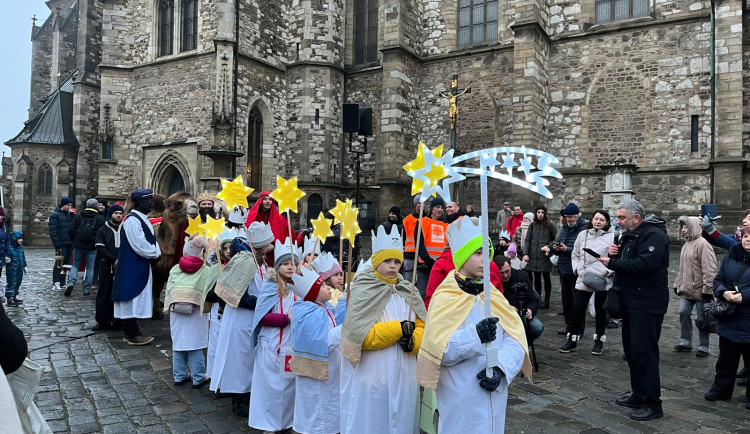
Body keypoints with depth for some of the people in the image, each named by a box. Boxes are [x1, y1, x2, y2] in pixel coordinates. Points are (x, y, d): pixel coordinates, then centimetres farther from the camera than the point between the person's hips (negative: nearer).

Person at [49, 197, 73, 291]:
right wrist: (57, 244, -17)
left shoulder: (69, 215, 16)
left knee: (66, 263, 10)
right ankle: (56, 284, -4)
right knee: (59, 263, -7)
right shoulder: (55, 215, -5)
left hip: (69, 244, 7)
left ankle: (62, 283, 17)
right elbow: (53, 230, -11)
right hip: (61, 244, -7)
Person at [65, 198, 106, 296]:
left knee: (75, 265, 15)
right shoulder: (100, 218, -3)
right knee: (90, 267, 7)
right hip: (92, 247, -1)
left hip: (79, 245, 1)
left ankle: (71, 282, -5)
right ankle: (87, 288, 9)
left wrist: (75, 240, 16)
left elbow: (70, 231, 0)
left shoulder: (78, 216, 2)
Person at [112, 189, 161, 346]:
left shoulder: (142, 219, 14)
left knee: (136, 300, 14)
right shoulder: (132, 220, -17)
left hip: (141, 268, 10)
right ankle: (132, 335, 4)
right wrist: (155, 253, -9)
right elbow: (140, 245, -23)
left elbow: (151, 239, 17)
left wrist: (156, 252, -1)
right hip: (132, 268, -10)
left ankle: (131, 332, 23)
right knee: (132, 299, -3)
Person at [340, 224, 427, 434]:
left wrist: (412, 341, -15)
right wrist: (399, 329, -16)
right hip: (371, 377, -5)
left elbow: (422, 328, 7)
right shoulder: (362, 291, -7)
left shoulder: (408, 292, 10)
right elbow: (359, 334, -17)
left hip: (404, 376, 5)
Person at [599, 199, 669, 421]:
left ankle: (652, 404, 2)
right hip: (631, 302, 10)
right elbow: (625, 262, 21)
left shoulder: (654, 235, -15)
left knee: (644, 353, -7)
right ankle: (639, 396, 25)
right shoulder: (630, 235, 17)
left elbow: (645, 264, -28)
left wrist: (612, 263, -21)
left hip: (647, 304, -10)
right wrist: (615, 254, -1)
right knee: (632, 351, 14)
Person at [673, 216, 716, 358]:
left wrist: (707, 289, -21)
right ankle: (685, 342, 22)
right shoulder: (686, 244, 13)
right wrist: (678, 284, 18)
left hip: (700, 291, -8)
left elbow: (709, 269, -21)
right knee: (683, 313, 8)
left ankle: (703, 347, 16)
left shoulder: (702, 244, -16)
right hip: (686, 290, 8)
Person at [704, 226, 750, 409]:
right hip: (728, 320, 5)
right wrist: (723, 292, -12)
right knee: (726, 358, 17)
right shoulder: (731, 256, 5)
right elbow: (718, 280, 6)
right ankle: (721, 390, 31)